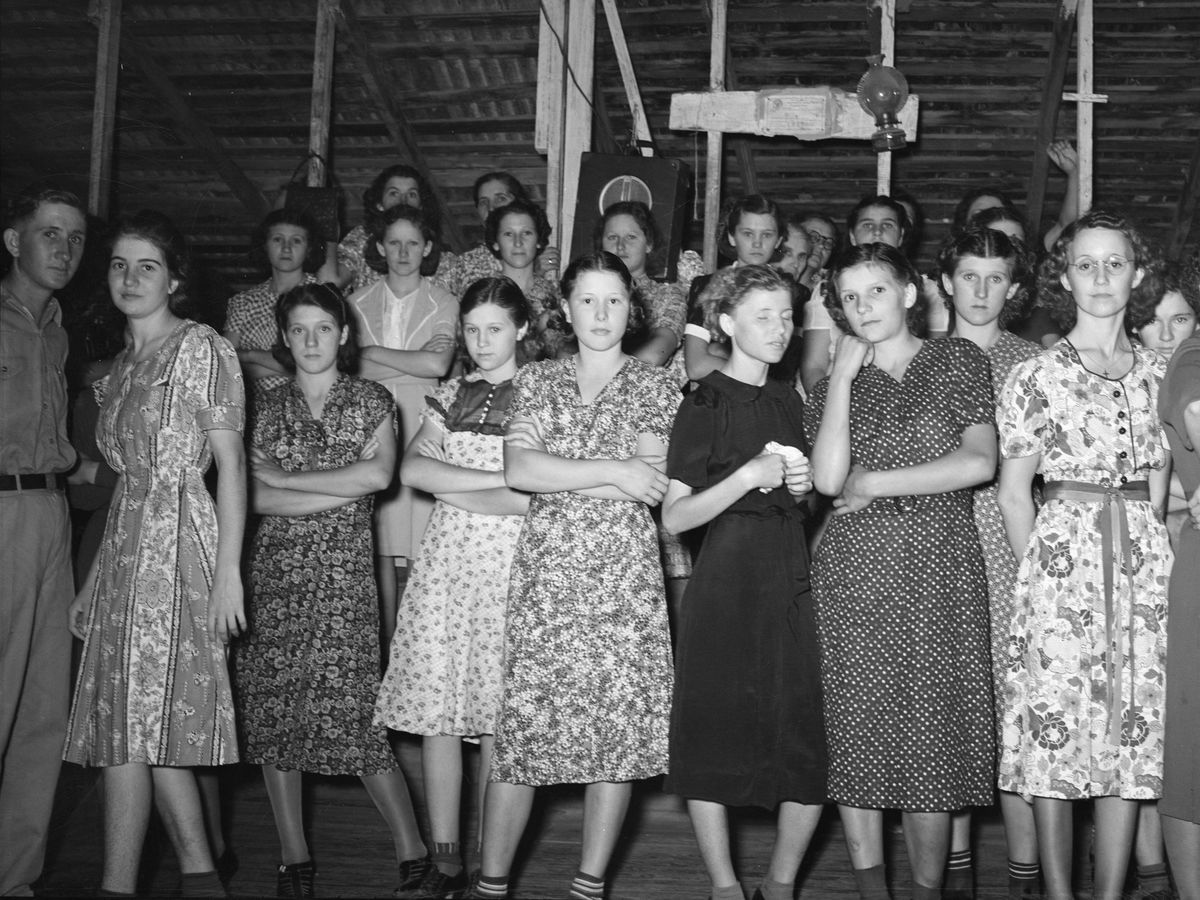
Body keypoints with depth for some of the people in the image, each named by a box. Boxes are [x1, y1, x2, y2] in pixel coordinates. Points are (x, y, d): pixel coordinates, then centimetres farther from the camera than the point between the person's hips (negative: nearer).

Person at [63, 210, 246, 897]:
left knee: (131, 718, -9)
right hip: (126, 543, 7)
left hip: (175, 540, -7)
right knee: (150, 722, 7)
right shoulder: (123, 362, 18)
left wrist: (228, 570, -15)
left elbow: (232, 462, -8)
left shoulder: (203, 348, -4)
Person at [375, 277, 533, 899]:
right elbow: (411, 469, -1)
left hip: (510, 565, -3)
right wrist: (494, 480, -9)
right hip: (445, 559, 4)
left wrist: (448, 487, -5)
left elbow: (533, 497, -10)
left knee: (496, 716, -2)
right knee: (435, 711, -1)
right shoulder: (450, 396, 14)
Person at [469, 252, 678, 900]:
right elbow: (518, 469, -4)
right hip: (545, 573, 0)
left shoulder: (655, 387, 8)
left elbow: (652, 483, -5)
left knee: (620, 725, 0)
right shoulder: (535, 381, 11)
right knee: (522, 723, -1)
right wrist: (612, 471, -11)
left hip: (625, 576, 0)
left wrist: (552, 469, -7)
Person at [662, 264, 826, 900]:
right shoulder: (705, 405, -4)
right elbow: (674, 516, -9)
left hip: (790, 585, 6)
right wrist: (749, 477, -18)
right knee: (716, 744, -1)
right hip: (725, 589, -5)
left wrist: (804, 485, 4)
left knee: (812, 751, 2)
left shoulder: (788, 403, 15)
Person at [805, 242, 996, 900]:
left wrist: (873, 483, -4)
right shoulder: (835, 381, 12)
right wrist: (844, 376, -3)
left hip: (941, 572, -1)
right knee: (858, 726, -1)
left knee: (934, 730, -3)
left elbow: (979, 463, -6)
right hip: (854, 572, 2)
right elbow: (828, 479, -5)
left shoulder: (959, 361, 8)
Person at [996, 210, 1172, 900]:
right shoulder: (1035, 377, 0)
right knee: (1056, 724, -2)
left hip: (1144, 557, 3)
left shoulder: (1158, 373, 10)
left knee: (1134, 729, 4)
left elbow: (1158, 482, 13)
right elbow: (1014, 494, 2)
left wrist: (1147, 546, 3)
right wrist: (1037, 571, -2)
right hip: (1062, 554, -3)